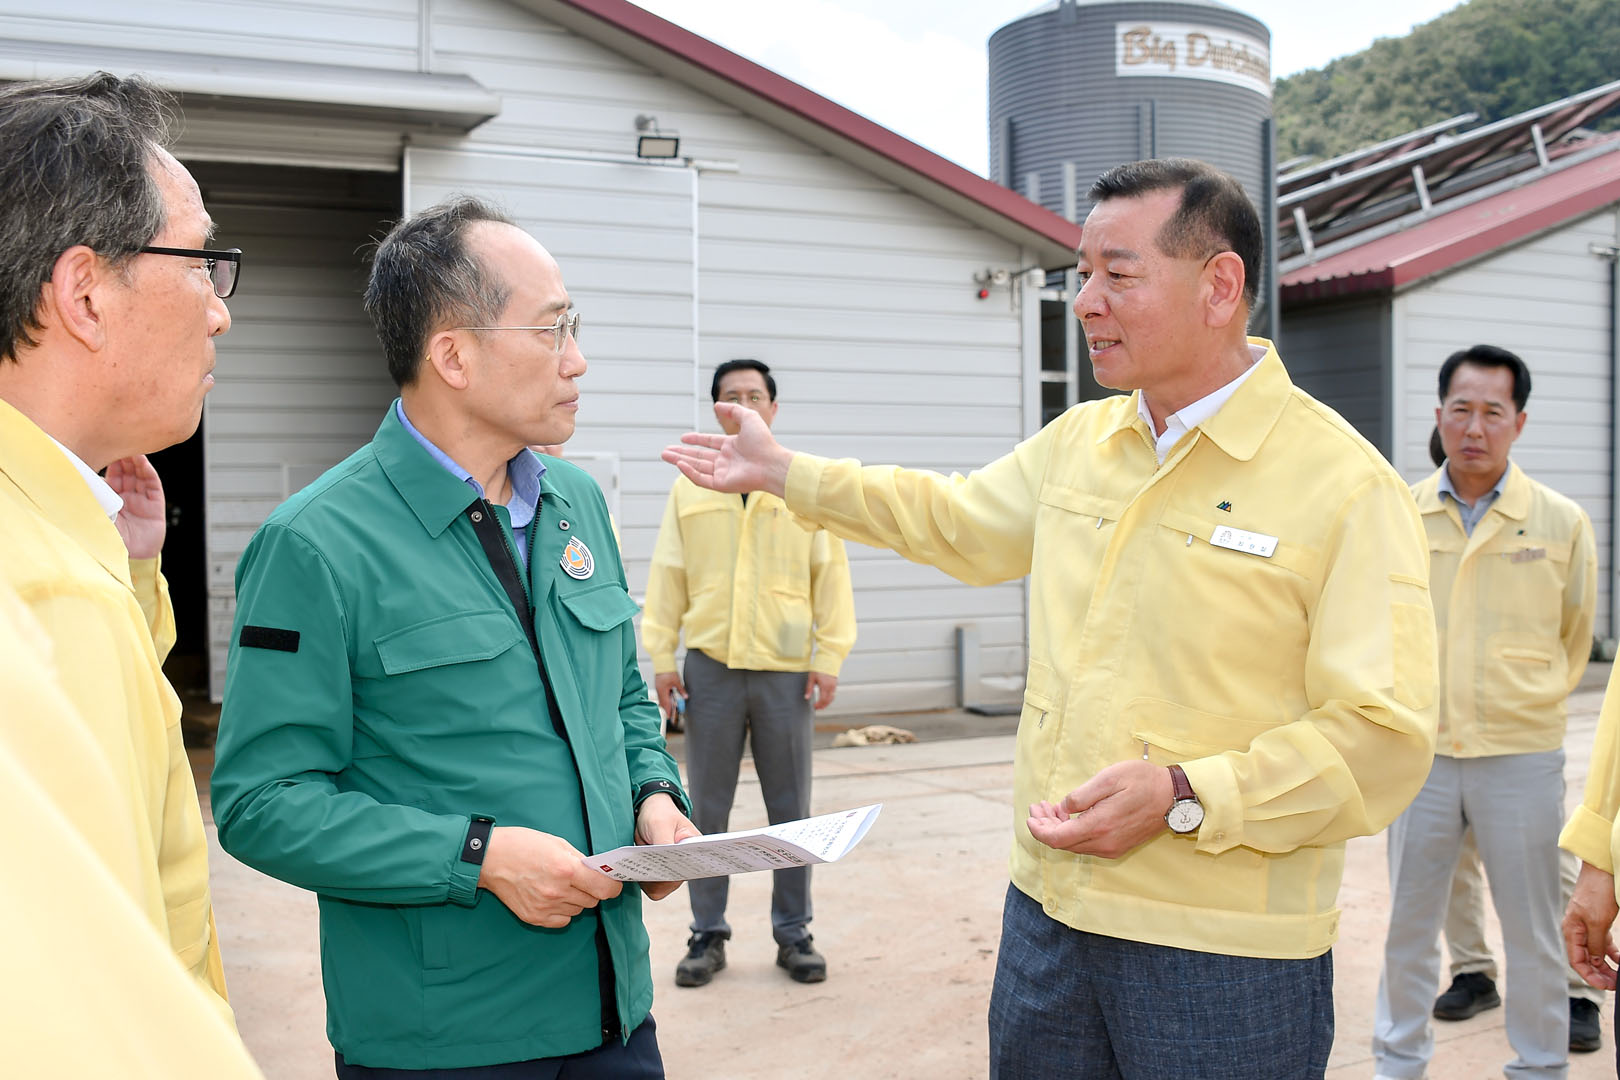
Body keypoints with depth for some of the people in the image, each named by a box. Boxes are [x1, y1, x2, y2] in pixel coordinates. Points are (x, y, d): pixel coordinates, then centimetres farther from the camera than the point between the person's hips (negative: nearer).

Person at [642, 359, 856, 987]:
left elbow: (831, 575, 4)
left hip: (786, 670, -1)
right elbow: (668, 576, 8)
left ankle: (793, 933, 19)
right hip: (710, 667, 1)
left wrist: (829, 657, -3)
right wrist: (661, 657, 2)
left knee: (790, 809, 7)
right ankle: (708, 934, 18)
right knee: (707, 809, 6)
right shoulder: (689, 487, 9)